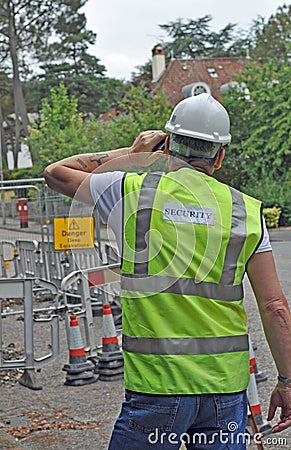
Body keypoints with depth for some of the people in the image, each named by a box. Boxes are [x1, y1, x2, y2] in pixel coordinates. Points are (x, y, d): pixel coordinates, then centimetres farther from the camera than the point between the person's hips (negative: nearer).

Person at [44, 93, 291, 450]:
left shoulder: (132, 191, -2)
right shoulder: (247, 211, 3)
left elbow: (56, 173, 16)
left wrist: (131, 153, 22)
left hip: (157, 387, -2)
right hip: (226, 387, 2)